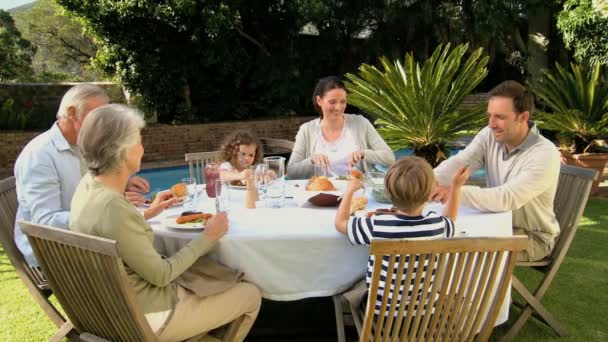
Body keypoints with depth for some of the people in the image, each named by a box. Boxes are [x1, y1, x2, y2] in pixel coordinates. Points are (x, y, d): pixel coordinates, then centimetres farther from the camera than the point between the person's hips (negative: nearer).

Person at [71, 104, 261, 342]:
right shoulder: (112, 207, -32)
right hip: (144, 315, -9)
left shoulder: (90, 184, -4)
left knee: (227, 276, 22)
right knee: (250, 295, 6)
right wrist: (208, 237, -13)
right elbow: (161, 275, -23)